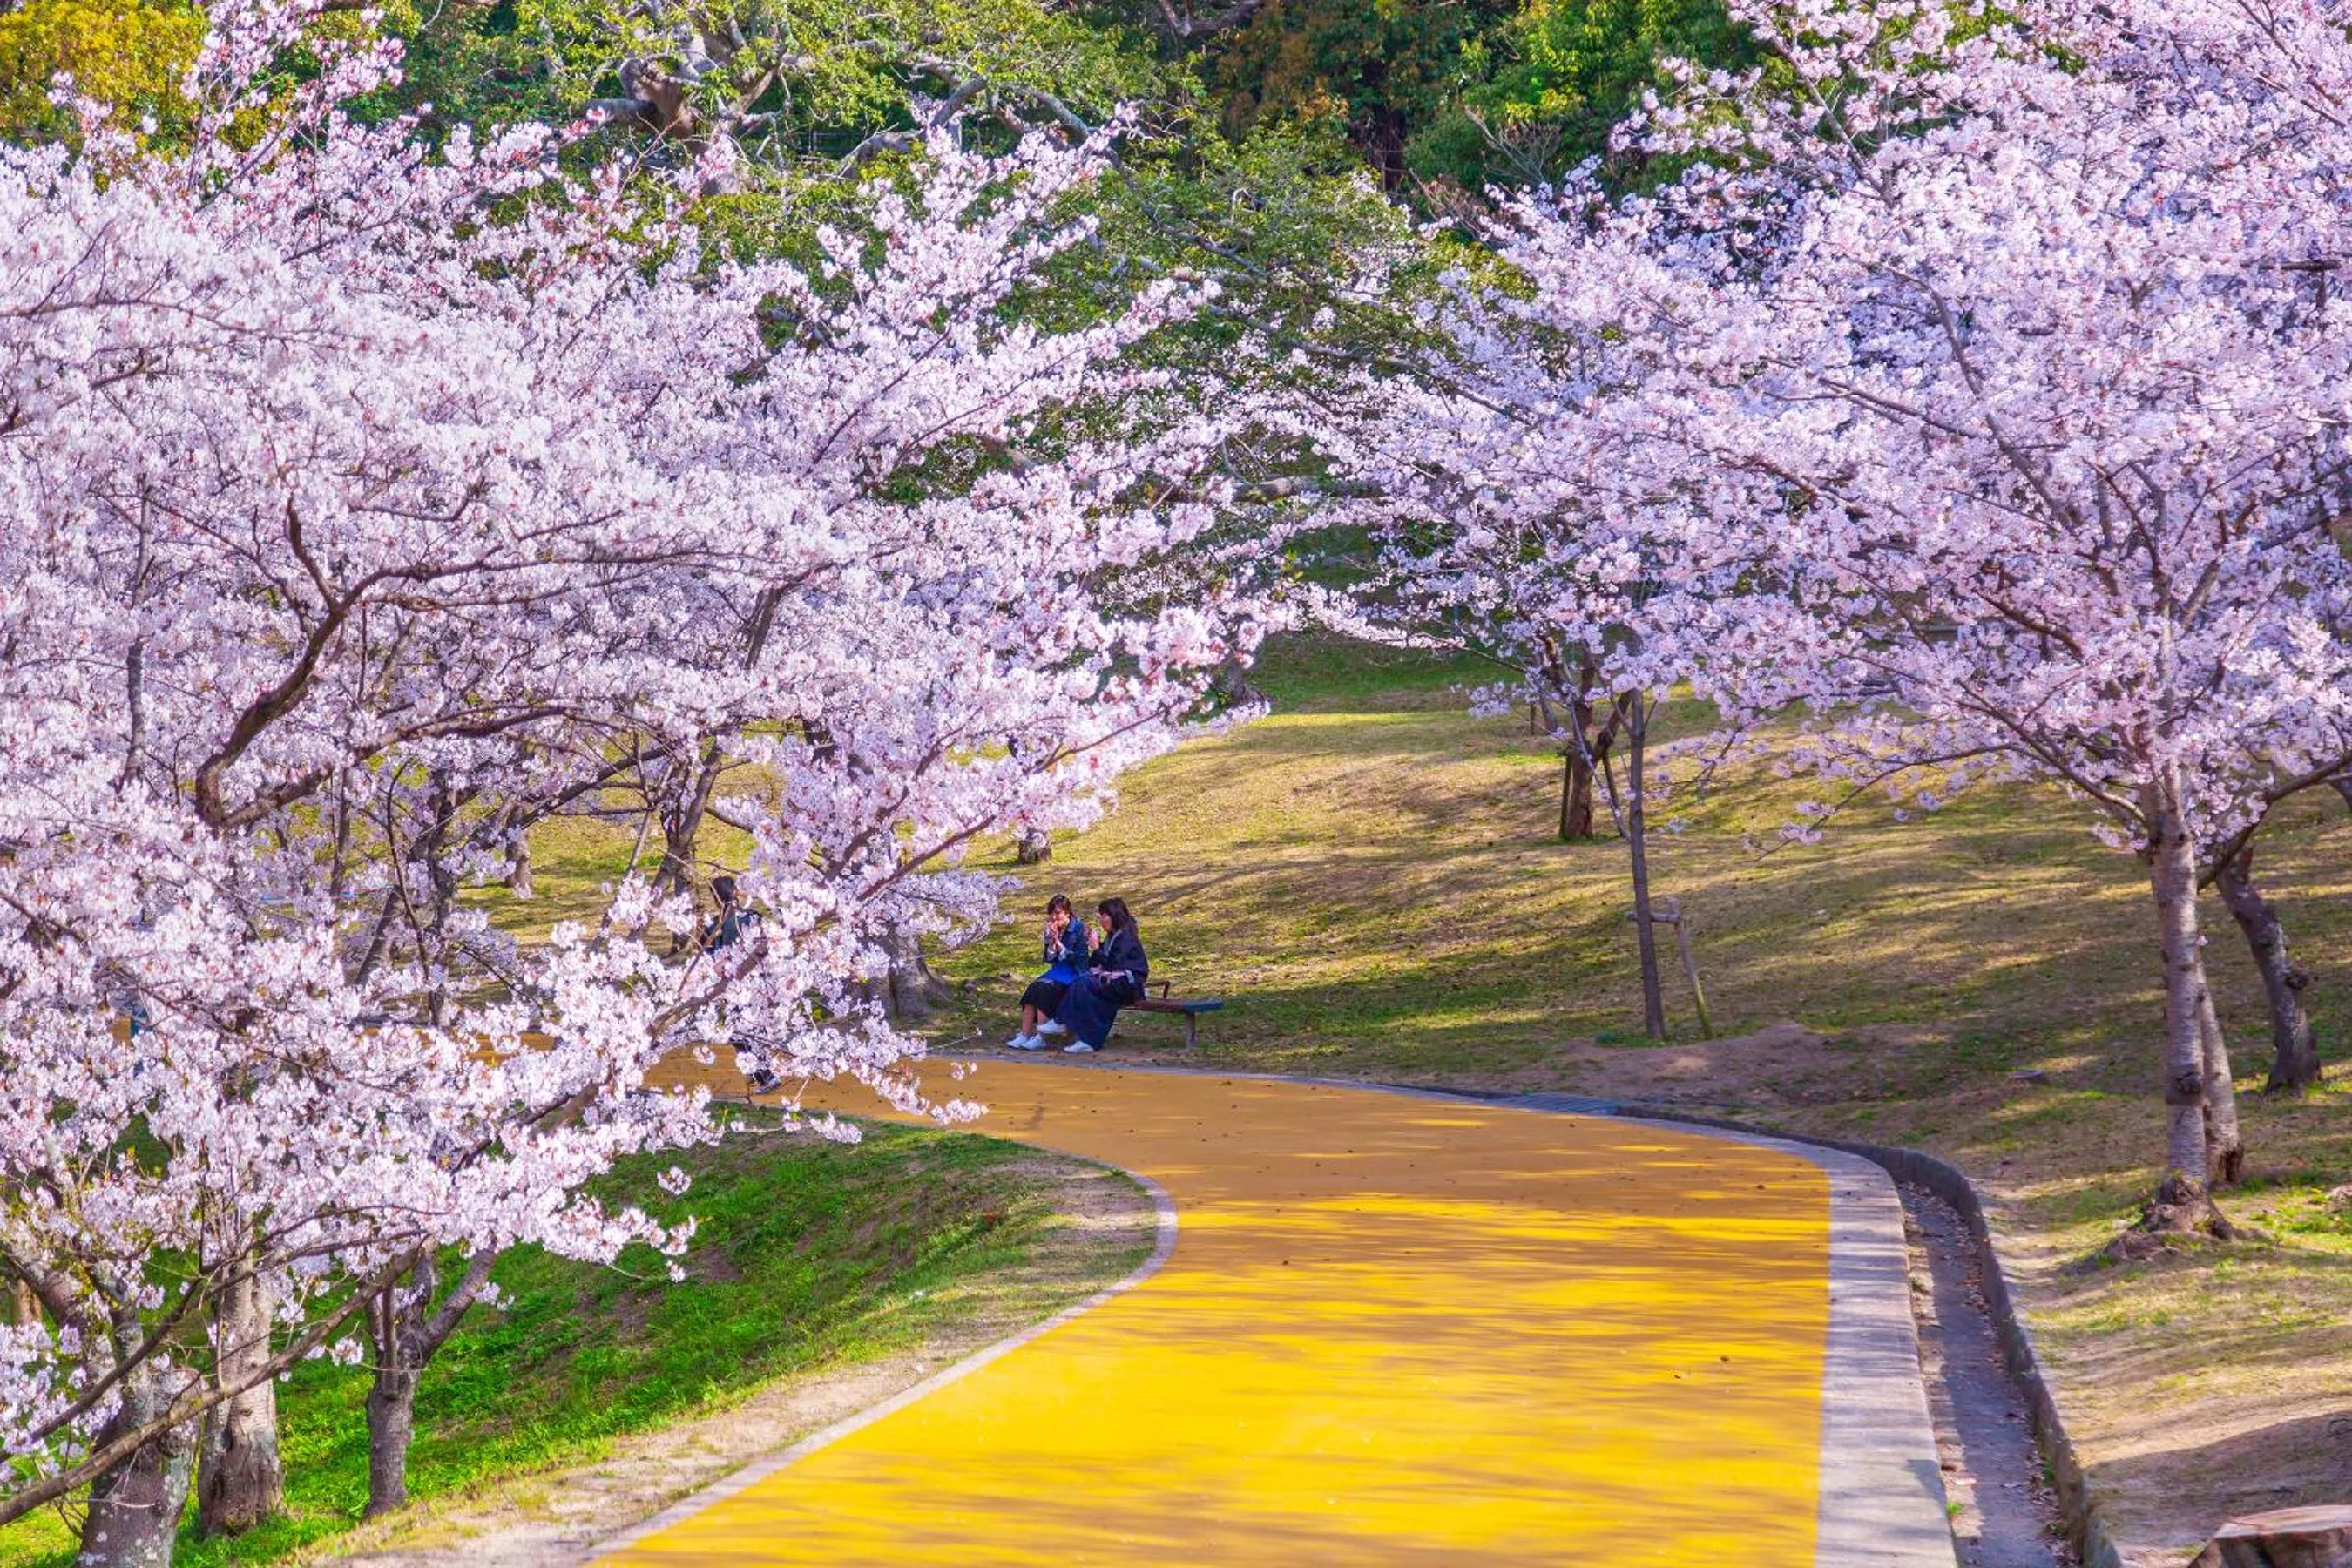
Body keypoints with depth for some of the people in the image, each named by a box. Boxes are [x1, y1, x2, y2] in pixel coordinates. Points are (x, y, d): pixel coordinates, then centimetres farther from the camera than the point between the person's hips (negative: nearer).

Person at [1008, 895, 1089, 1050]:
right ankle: (1024, 1035, -27)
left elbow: (1078, 959, -13)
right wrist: (1052, 942, -10)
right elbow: (1048, 959, 8)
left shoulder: (1080, 929, -8)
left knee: (1045, 989, -30)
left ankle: (1040, 1037, -30)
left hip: (1075, 973, -6)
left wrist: (1059, 943, -16)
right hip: (1058, 971, 6)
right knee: (1033, 988, -22)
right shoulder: (1050, 930, 9)